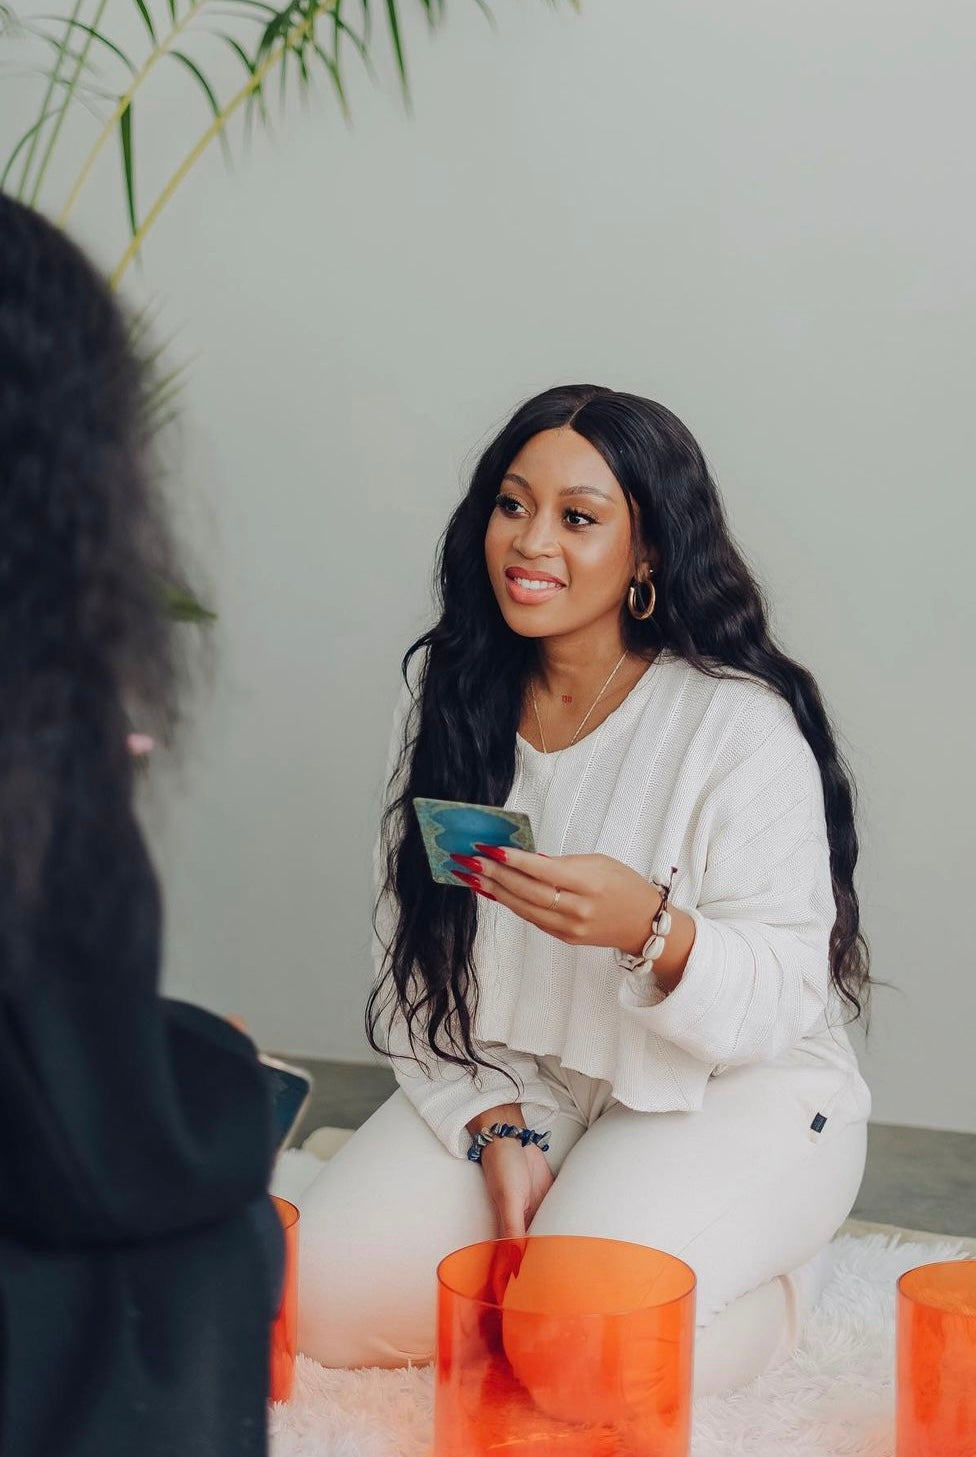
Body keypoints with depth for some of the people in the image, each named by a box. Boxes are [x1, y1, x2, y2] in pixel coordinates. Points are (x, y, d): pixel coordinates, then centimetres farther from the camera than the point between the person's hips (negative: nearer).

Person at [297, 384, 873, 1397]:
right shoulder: (445, 694, -2)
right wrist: (499, 1128, -12)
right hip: (511, 1080, 5)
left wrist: (650, 926, -38)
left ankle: (772, 1289, 6)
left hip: (732, 1090, -4)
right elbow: (411, 955, 0)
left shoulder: (742, 725, -18)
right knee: (324, 1295, -13)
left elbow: (782, 1001, -18)